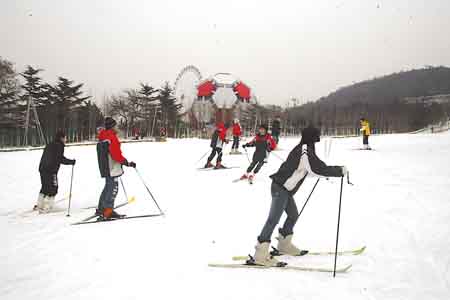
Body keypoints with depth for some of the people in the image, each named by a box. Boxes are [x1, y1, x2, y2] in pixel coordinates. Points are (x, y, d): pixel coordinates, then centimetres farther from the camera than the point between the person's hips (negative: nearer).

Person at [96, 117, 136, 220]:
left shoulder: (102, 138, 13)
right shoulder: (112, 137, -17)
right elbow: (116, 155, -22)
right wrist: (127, 163, -17)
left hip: (105, 168, 10)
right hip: (112, 168, -10)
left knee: (108, 187, 19)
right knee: (113, 188, -5)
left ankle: (101, 209, 26)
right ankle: (107, 212, -5)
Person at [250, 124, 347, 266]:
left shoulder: (301, 149, 12)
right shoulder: (305, 151, -17)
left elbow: (310, 168, 27)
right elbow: (319, 169, -22)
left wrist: (328, 170, 22)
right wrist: (340, 170, -11)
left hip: (284, 188, 10)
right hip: (281, 188, -10)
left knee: (293, 215, 20)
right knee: (274, 219, -12)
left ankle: (284, 244, 34)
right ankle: (260, 254, -13)